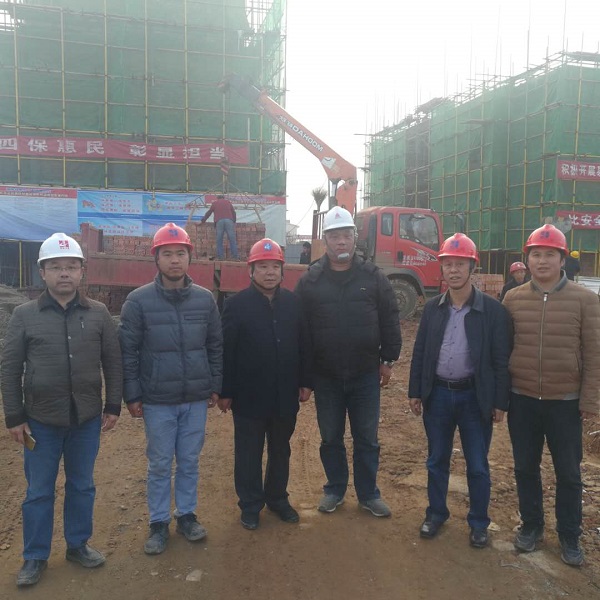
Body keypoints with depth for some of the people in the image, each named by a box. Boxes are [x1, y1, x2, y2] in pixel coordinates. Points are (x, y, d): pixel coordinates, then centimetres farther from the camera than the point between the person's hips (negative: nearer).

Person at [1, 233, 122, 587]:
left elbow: (113, 363, 3)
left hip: (87, 419, 1)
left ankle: (78, 545, 34)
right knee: (39, 492, 12)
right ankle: (35, 557, 29)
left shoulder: (99, 314, -1)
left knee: (82, 486, 16)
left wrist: (113, 406, 1)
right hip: (41, 421, -1)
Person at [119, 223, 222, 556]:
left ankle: (187, 515, 32)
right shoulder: (139, 300, -7)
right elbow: (128, 351, -4)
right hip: (157, 400, -2)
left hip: (196, 399, 2)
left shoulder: (204, 298, 1)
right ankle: (158, 523, 26)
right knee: (160, 464, 10)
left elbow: (215, 346, 7)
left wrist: (216, 386, 6)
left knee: (189, 461, 14)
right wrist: (132, 395, -5)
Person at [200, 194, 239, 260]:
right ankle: (235, 256, -5)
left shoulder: (214, 203, 22)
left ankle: (220, 256, -1)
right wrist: (234, 222, 36)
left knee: (219, 240, 3)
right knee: (232, 239, -1)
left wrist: (203, 220, 33)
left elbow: (208, 213, 23)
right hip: (229, 220, 1)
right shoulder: (228, 202, 26)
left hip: (219, 221, -1)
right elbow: (233, 212, 25)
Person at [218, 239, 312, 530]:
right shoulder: (236, 304, -9)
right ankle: (250, 505, 29)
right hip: (249, 396, -3)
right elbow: (226, 350, -8)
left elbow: (304, 345, 6)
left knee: (280, 450, 18)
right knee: (249, 453, 11)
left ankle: (278, 498, 37)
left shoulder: (293, 302, 2)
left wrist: (305, 382, 5)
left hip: (285, 395, 4)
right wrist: (225, 392, -9)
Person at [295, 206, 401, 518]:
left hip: (365, 374, 0)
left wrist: (388, 360, 1)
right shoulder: (310, 281, -2)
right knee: (330, 438, 15)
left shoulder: (373, 277, -2)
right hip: (325, 376, 1)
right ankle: (335, 489, 33)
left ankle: (369, 493, 28)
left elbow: (389, 321, 2)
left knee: (367, 439, 12)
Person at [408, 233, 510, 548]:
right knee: (436, 460, 15)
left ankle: (478, 523, 28)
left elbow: (501, 359, -5)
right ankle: (436, 513, 33)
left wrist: (500, 402, -6)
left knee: (477, 466, 9)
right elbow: (420, 353, 6)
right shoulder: (432, 308, 2)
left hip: (475, 397, -2)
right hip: (437, 394, 3)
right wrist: (414, 392, 3)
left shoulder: (493, 309, -7)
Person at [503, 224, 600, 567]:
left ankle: (570, 536, 30)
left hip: (566, 402, -2)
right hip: (522, 400, 2)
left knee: (569, 473, 11)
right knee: (525, 468, 14)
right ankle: (532, 526, 34)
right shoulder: (513, 299, 0)